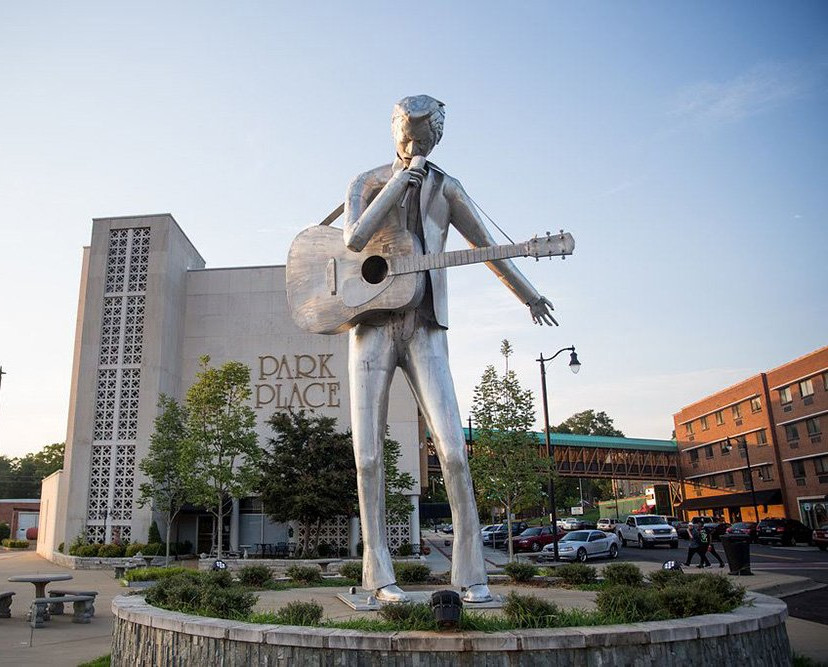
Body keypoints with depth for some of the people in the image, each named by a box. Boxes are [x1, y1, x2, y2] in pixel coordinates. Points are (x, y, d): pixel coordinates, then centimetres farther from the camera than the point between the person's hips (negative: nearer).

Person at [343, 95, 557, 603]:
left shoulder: (446, 189, 10)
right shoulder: (368, 182, 7)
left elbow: (488, 246, 18)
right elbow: (354, 240, -13)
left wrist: (530, 296, 24)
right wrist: (403, 178, -12)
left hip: (425, 328, 0)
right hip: (372, 324, 0)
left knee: (453, 447, -11)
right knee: (369, 453, -1)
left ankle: (471, 573, -1)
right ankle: (379, 573, 11)